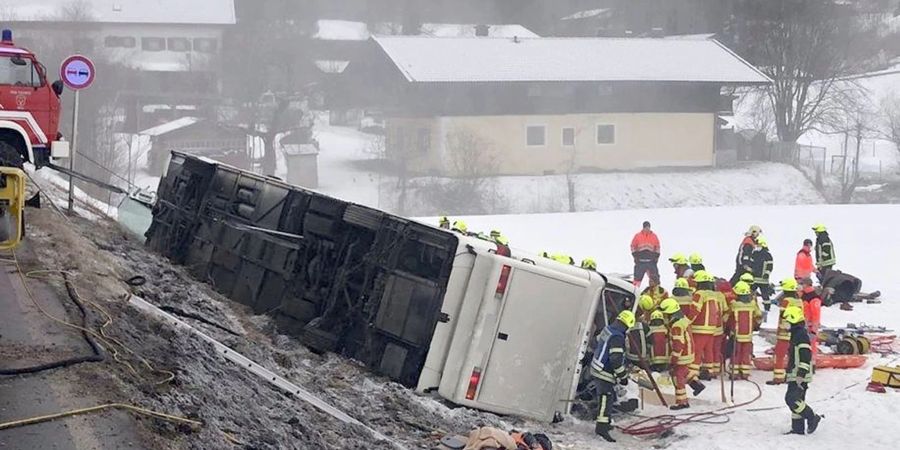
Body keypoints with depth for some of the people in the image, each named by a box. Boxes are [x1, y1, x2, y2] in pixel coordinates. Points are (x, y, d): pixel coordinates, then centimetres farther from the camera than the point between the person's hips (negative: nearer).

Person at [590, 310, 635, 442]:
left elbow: (598, 341, 24)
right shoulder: (618, 338, -25)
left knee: (608, 396, 21)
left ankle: (605, 422, 31)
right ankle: (601, 427, -17)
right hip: (605, 372, -10)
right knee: (606, 398, -11)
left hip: (597, 367, 10)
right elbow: (616, 360, -28)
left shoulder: (607, 329, 3)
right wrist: (623, 376, -17)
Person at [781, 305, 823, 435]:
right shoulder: (796, 333, 18)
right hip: (795, 376, 11)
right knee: (796, 400, 10)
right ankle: (798, 428, 13)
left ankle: (812, 417, -5)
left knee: (791, 398, -15)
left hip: (800, 376, -11)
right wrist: (790, 373, 29)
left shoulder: (801, 334, -15)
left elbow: (806, 356, -23)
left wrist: (801, 374, -26)